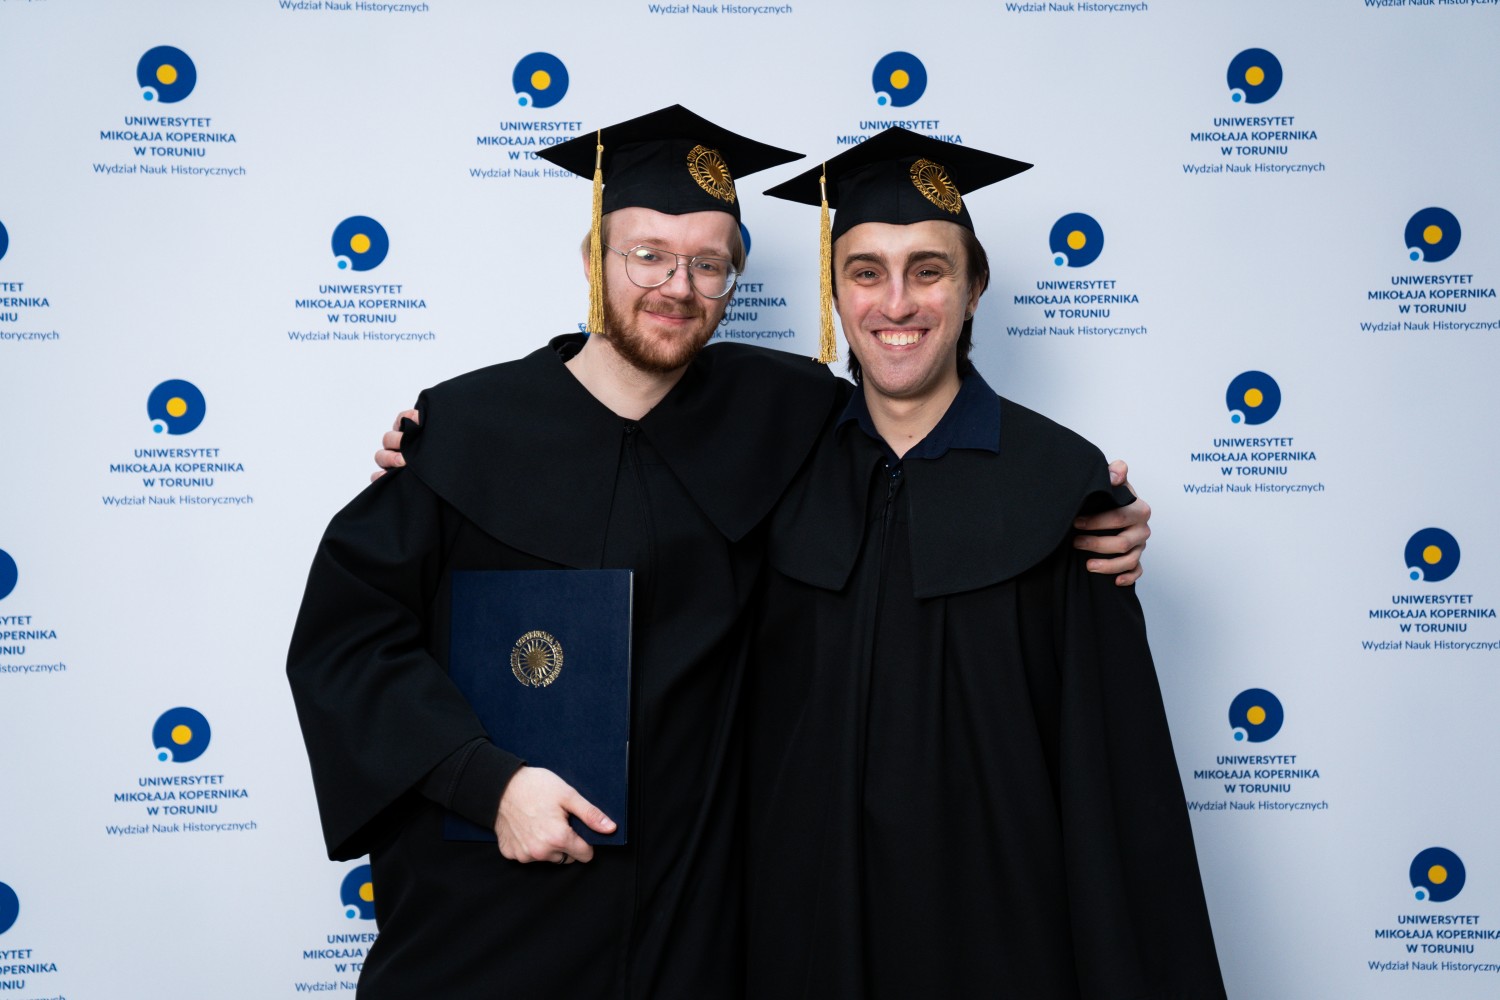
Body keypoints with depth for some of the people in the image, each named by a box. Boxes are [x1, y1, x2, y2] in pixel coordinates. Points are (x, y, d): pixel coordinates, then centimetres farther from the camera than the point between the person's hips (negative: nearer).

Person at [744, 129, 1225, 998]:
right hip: (809, 919, 3)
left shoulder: (1059, 481, -11)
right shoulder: (790, 472, -2)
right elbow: (753, 723, 4)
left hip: (997, 924, -2)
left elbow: (1113, 761, -10)